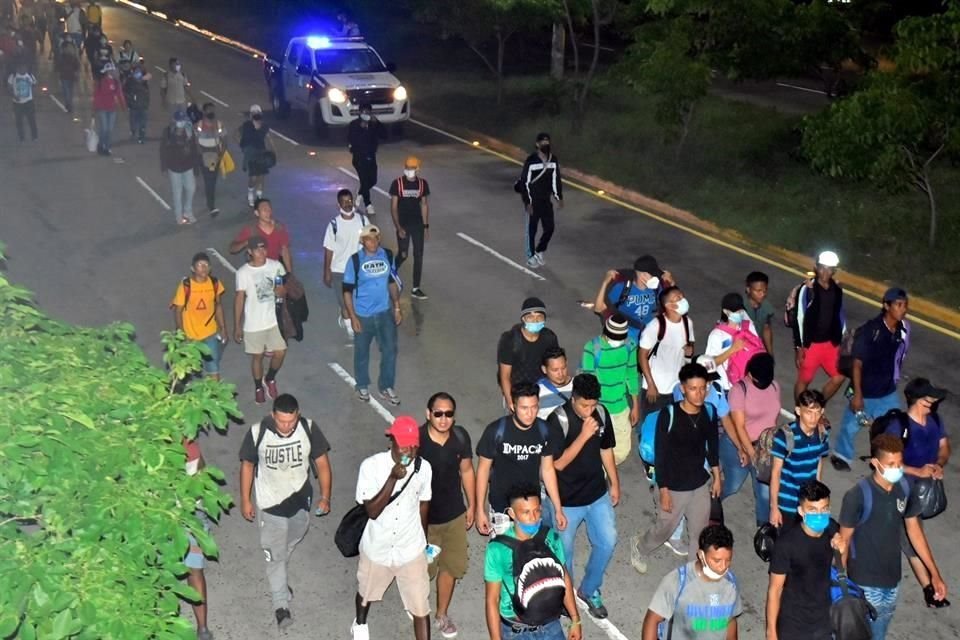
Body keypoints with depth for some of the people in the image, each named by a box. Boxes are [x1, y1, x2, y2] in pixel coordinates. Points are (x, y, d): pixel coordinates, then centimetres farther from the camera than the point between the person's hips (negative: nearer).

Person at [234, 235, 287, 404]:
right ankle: (258, 388, 33)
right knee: (257, 356, 10)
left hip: (274, 319, 2)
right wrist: (237, 326, -5)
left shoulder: (276, 266, -7)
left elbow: (283, 290, 5)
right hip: (253, 324, -2)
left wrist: (281, 291, -20)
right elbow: (239, 299, -7)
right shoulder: (243, 272, -14)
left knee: (280, 352, 2)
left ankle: (270, 379, 32)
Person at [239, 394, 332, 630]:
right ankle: (281, 605, 16)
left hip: (300, 500, 3)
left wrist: (325, 497, -10)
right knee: (275, 555, 1)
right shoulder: (257, 433, -24)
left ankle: (280, 581, 54)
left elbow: (322, 462, -9)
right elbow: (247, 465, -8)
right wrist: (245, 500, -2)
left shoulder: (309, 429, -21)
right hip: (270, 504, -3)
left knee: (290, 543, 26)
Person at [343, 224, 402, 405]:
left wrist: (397, 308, 7)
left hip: (385, 312, 3)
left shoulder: (387, 256, -4)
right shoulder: (355, 260, -15)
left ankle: (386, 387, 25)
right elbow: (347, 290, -10)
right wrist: (352, 317, -14)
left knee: (390, 350, 7)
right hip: (363, 315, -3)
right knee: (362, 352, 14)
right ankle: (362, 386, 35)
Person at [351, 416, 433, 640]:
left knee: (421, 608, 1)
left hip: (411, 550, 0)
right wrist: (393, 478, -37)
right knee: (366, 592, 27)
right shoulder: (371, 466, -23)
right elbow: (372, 511, -27)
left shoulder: (424, 468, -14)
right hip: (377, 548, 0)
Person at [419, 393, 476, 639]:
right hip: (423, 516, -3)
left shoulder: (460, 436, -13)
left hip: (454, 514, 3)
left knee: (451, 565, 17)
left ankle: (442, 614, 40)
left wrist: (471, 505, 9)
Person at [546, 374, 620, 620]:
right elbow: (558, 463, -25)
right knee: (564, 550, 13)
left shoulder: (601, 414, -7)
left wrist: (614, 483, 12)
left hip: (597, 494, 5)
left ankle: (589, 590, 33)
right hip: (566, 499, -5)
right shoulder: (558, 420, -24)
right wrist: (584, 435, -32)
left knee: (607, 542, 11)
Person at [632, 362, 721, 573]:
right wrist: (663, 490, -15)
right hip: (675, 487, -4)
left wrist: (716, 476, 14)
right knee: (665, 529, 15)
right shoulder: (669, 415, -22)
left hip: (701, 484, 4)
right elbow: (661, 454, -17)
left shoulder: (708, 412, -8)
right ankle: (639, 546, 46)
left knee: (700, 533, 14)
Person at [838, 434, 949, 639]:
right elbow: (844, 541, -14)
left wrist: (934, 573, 8)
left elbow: (914, 530, 7)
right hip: (865, 583, -5)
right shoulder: (858, 495, -22)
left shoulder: (904, 488, -5)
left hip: (892, 579, 6)